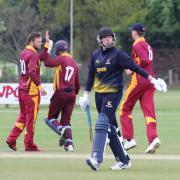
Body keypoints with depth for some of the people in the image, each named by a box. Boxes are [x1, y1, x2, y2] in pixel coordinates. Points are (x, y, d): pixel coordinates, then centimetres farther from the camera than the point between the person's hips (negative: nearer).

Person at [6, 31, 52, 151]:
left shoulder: (24, 53, 14)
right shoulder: (33, 54, -14)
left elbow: (41, 57, 24)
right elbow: (32, 72, -24)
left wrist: (47, 43, 21)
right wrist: (39, 86, -27)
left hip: (22, 89, 9)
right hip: (31, 90, -9)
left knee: (23, 115, 18)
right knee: (31, 118, -2)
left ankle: (12, 139, 11)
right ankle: (29, 145, 2)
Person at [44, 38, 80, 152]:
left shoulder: (62, 59, -7)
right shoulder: (74, 63, 14)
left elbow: (48, 63, -16)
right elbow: (77, 83, 17)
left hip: (61, 93, -6)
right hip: (71, 94, 6)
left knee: (51, 117, 7)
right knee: (66, 120, 10)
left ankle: (61, 129, -20)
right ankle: (69, 142, -3)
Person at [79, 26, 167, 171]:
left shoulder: (118, 54, -6)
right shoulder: (96, 55, 11)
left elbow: (134, 67, -8)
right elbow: (91, 75, 19)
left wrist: (151, 79, -14)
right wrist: (86, 94, 18)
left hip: (113, 93, -6)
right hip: (99, 94, 6)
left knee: (102, 124, -19)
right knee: (110, 128, 7)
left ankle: (96, 159, -28)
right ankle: (123, 160, 13)